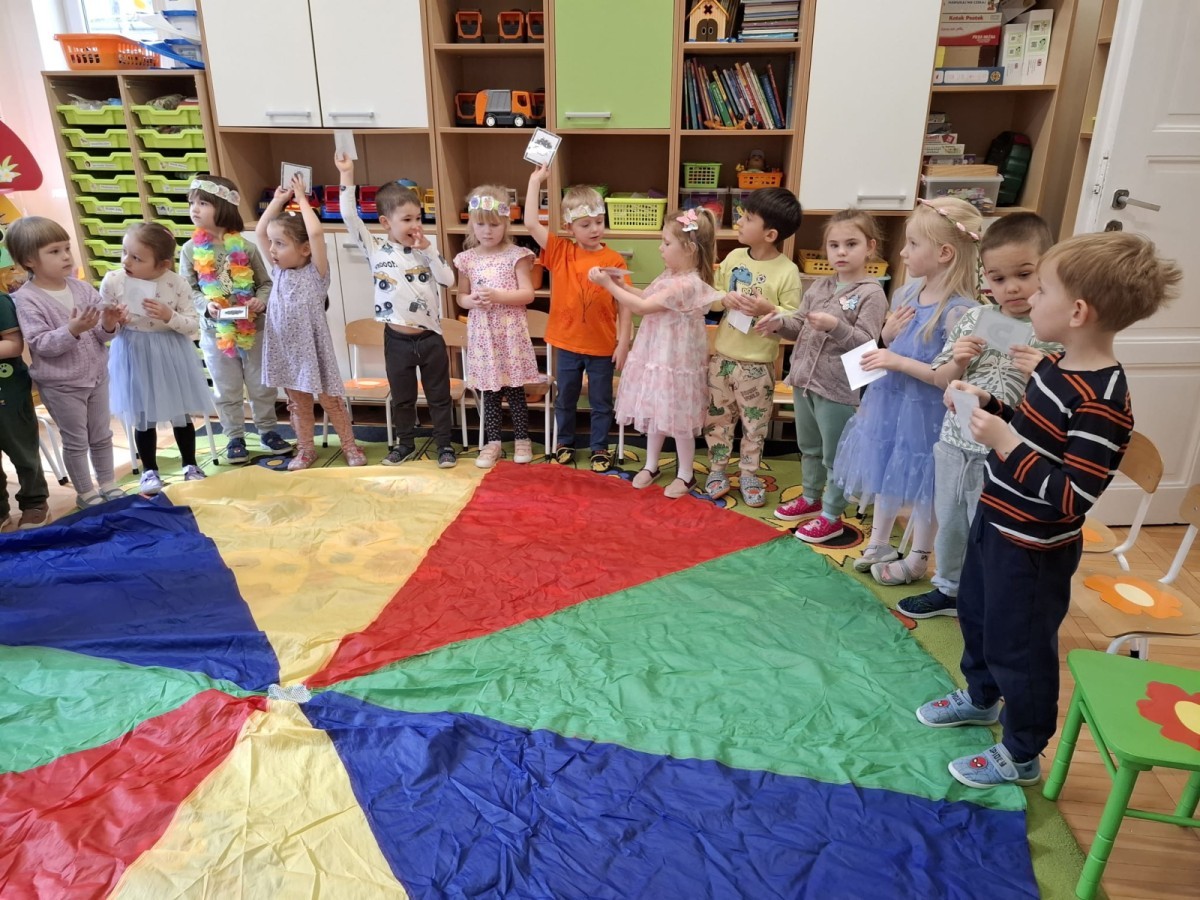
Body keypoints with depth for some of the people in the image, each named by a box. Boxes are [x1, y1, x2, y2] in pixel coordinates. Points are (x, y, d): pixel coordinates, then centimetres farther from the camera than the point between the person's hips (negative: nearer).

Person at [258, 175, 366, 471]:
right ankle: (305, 449, 25)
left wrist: (301, 198, -15)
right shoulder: (278, 271, 4)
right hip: (285, 350, 5)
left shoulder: (316, 272, -11)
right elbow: (259, 231, 5)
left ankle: (350, 446, 18)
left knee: (330, 400, 6)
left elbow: (316, 233, -24)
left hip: (312, 348, -5)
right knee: (297, 402, 13)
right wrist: (278, 200, 4)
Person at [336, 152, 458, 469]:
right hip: (397, 339, 0)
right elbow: (350, 217, -10)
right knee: (402, 397, 15)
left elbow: (449, 280, -7)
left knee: (439, 396, 10)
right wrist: (347, 176, -13)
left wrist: (428, 248, -11)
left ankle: (444, 444, 23)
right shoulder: (375, 247, -2)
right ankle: (405, 443, 31)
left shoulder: (424, 248, 2)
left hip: (430, 337, 1)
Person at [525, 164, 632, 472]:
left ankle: (600, 448, 30)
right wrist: (535, 182, -12)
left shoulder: (614, 260, -9)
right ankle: (565, 444, 37)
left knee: (601, 403, 13)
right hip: (567, 344, 2)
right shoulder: (560, 252, -4)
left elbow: (624, 306, -6)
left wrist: (623, 343, -9)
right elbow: (531, 223, -12)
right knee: (565, 399, 18)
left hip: (602, 347, -2)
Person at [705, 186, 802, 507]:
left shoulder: (787, 272, -13)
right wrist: (724, 299, -11)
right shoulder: (734, 257, 1)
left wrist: (769, 309, -27)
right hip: (722, 355, 4)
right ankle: (717, 469, 31)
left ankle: (748, 474, 28)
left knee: (755, 423, 11)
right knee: (717, 418, 14)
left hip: (758, 363, -4)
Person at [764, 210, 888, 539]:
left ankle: (831, 516, 21)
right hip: (804, 381, 7)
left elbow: (867, 344, -19)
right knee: (809, 448, 23)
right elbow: (801, 326, 13)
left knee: (835, 456, 7)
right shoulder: (819, 287, 7)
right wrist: (780, 324, -7)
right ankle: (810, 499, 41)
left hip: (838, 389, -7)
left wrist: (836, 326, -32)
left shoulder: (871, 293, -12)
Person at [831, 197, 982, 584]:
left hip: (925, 411, -7)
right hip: (890, 401, 7)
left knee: (920, 484, 10)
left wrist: (899, 362, -25)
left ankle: (917, 560, 31)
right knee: (887, 471, 20)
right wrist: (889, 333, -8)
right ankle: (879, 543, 40)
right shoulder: (909, 291, 0)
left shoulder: (958, 311, -22)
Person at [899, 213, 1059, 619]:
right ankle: (949, 589, 47)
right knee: (949, 524, 23)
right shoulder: (973, 320, -1)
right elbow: (940, 380, 7)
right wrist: (957, 363, -13)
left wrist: (1041, 374, -29)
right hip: (954, 446, 5)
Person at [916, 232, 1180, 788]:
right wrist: (986, 403, 0)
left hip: (1032, 550, -9)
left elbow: (1071, 498, -30)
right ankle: (981, 698, 53)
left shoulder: (1101, 403, -30)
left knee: (1019, 647, 10)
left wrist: (1005, 444, -32)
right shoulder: (1059, 365, -2)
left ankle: (1021, 755, 33)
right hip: (997, 522, 9)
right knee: (977, 615, 27)